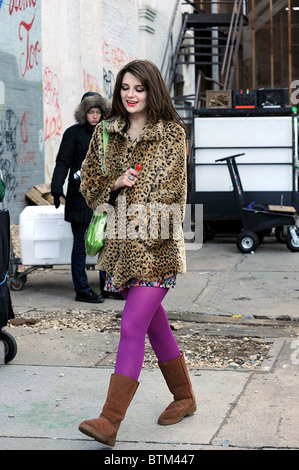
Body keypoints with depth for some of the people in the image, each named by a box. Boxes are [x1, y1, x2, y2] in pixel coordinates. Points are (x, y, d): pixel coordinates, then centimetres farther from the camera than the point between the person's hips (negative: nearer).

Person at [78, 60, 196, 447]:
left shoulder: (172, 133, -4)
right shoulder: (106, 133, 9)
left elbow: (172, 191, -8)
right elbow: (88, 183, 11)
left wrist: (149, 232, -14)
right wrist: (115, 183, -8)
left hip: (156, 246, -6)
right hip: (122, 242, 6)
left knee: (132, 327, -11)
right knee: (154, 323, 16)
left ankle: (110, 421, -11)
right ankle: (184, 397, 33)